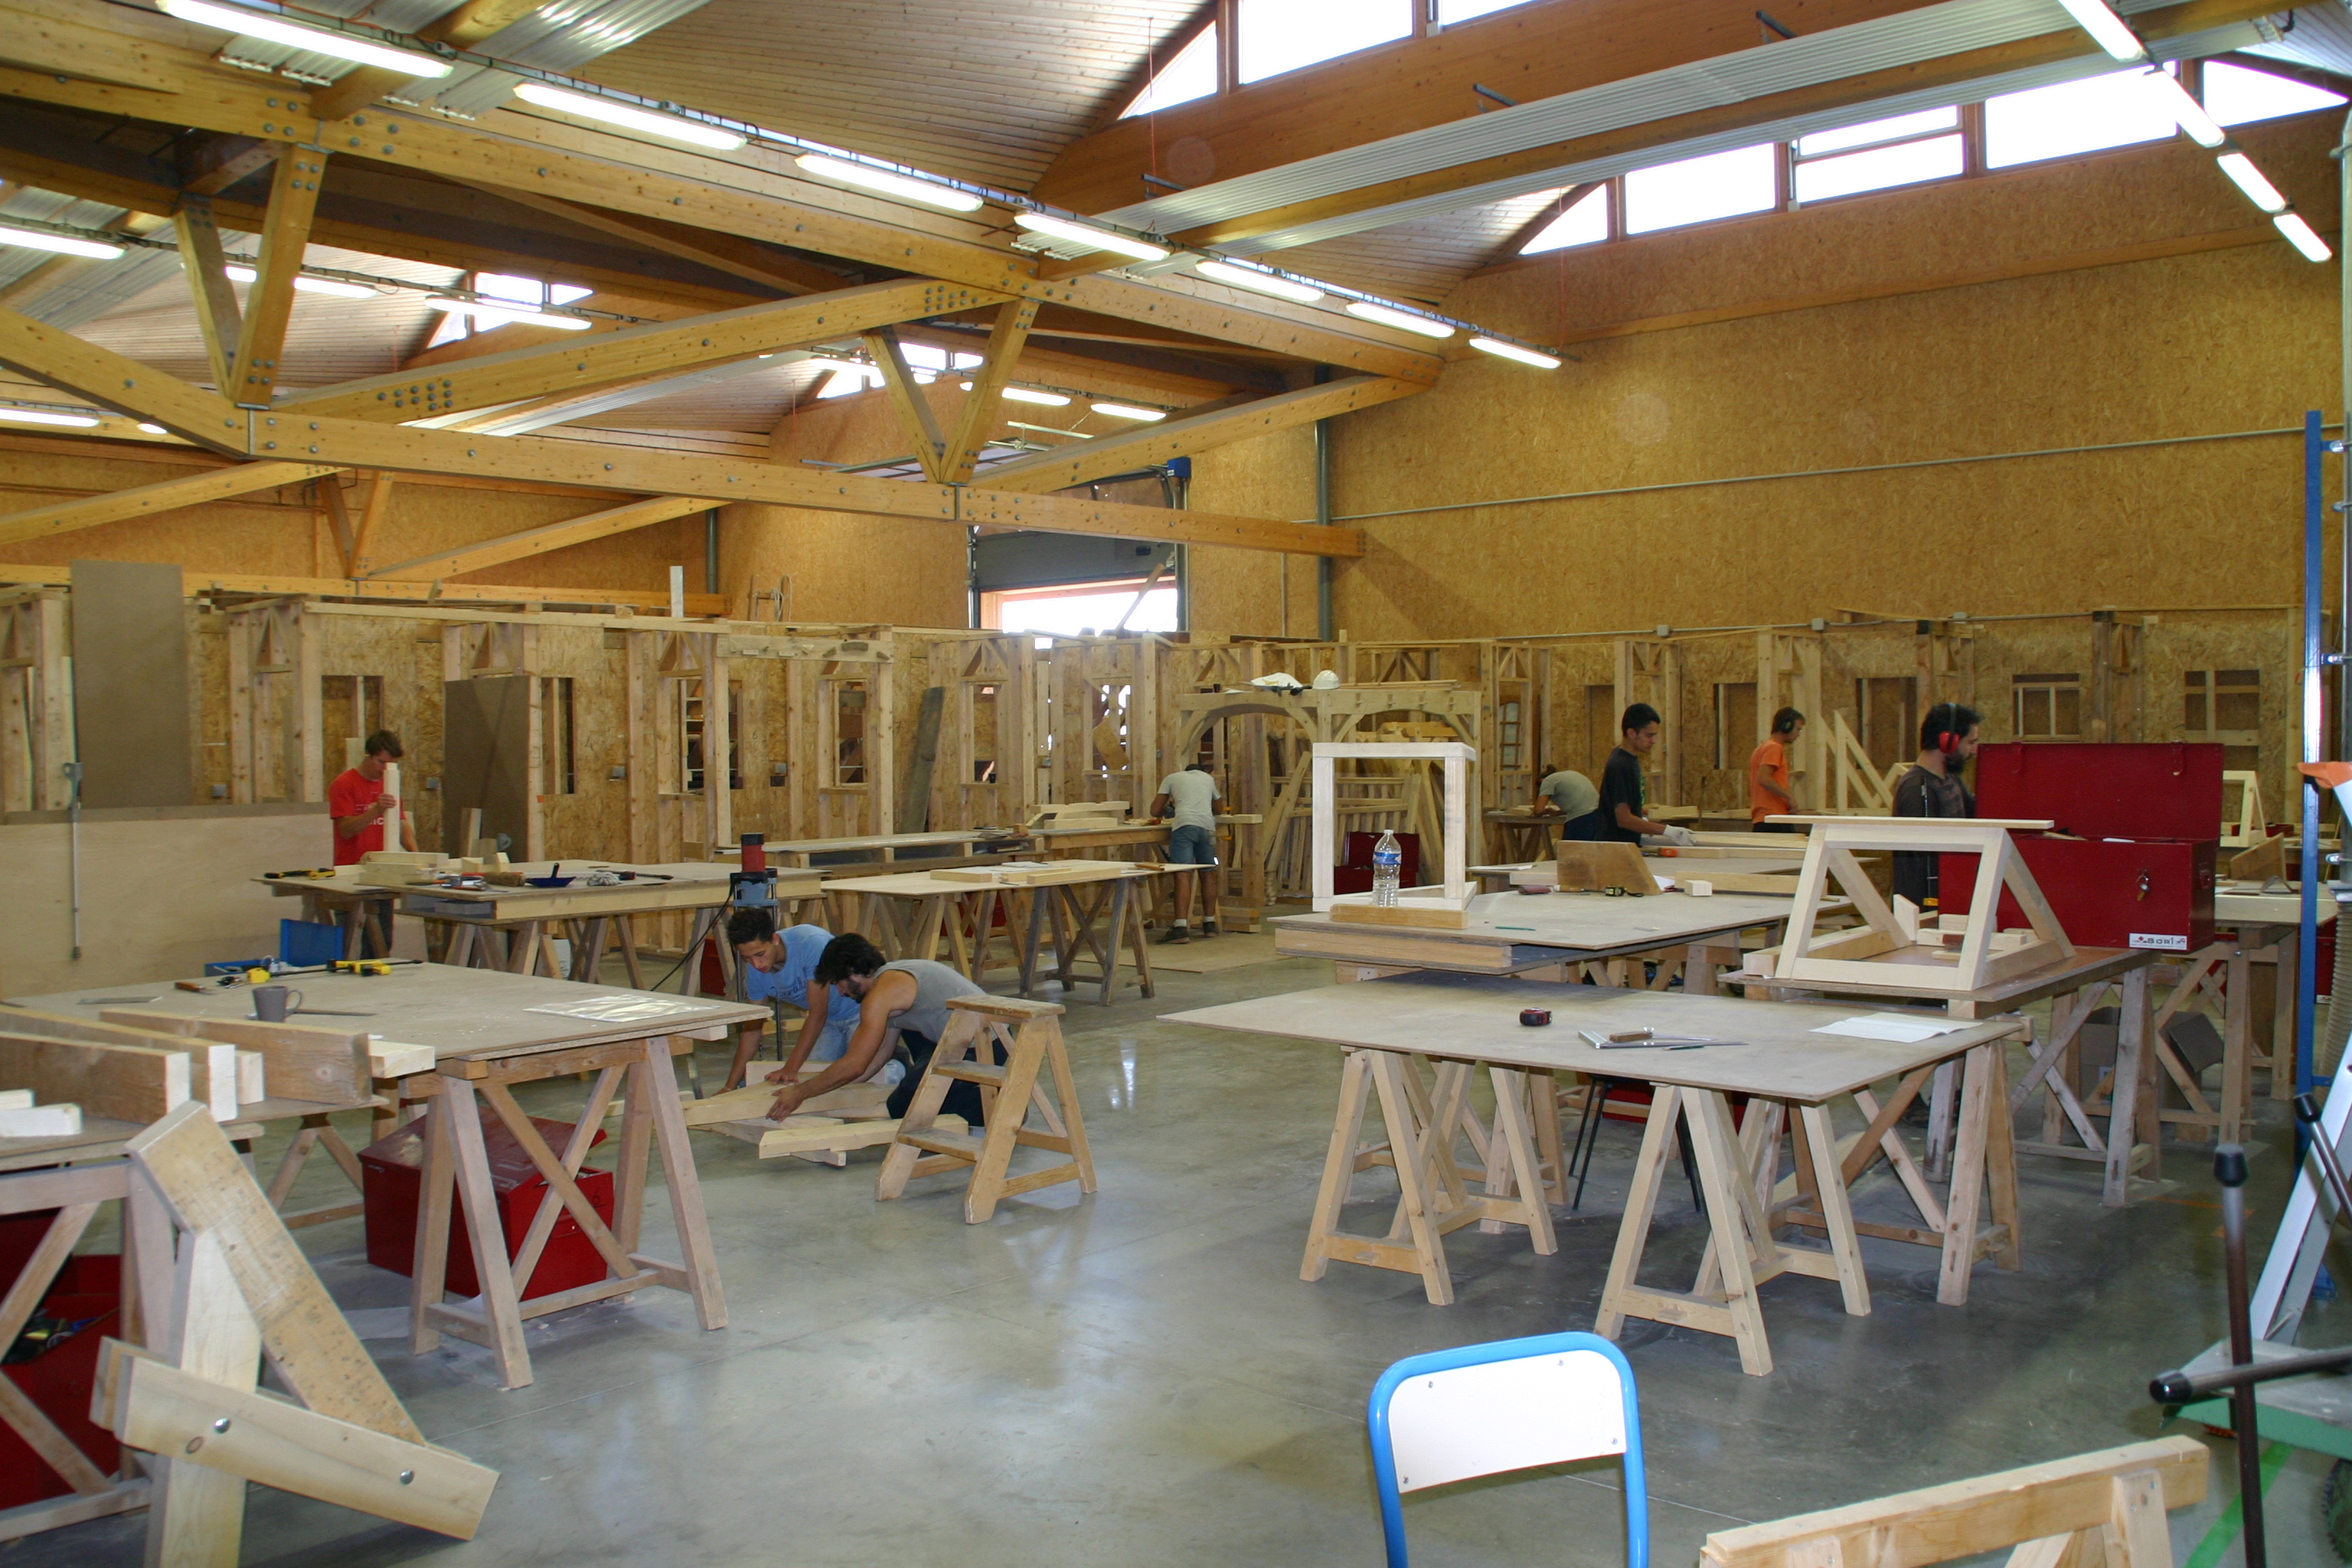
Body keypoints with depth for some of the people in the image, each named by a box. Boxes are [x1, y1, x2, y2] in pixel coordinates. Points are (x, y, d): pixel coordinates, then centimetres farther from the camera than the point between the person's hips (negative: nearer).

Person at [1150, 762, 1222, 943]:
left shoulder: (1172, 778, 21)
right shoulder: (1209, 779, 30)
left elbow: (1155, 811, 18)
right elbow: (1216, 808, 43)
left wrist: (1170, 810, 38)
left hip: (1184, 825, -3)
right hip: (1207, 826, 3)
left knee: (1183, 876, -10)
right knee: (1208, 875, 17)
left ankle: (1181, 927, -20)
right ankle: (1210, 924, 25)